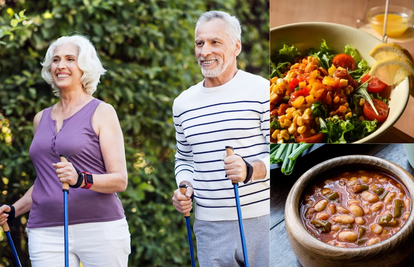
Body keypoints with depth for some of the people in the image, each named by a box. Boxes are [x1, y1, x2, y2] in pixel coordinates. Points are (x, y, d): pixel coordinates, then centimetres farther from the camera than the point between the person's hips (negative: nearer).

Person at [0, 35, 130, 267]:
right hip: (46, 233, 4)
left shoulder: (101, 112, 2)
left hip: (100, 229, -4)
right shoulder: (41, 119, 18)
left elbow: (120, 180, -5)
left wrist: (80, 179, -22)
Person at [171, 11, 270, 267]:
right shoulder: (183, 103, 12)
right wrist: (184, 188, 4)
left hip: (260, 221, -4)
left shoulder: (262, 91, -4)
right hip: (209, 226, 4)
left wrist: (250, 170, -23)